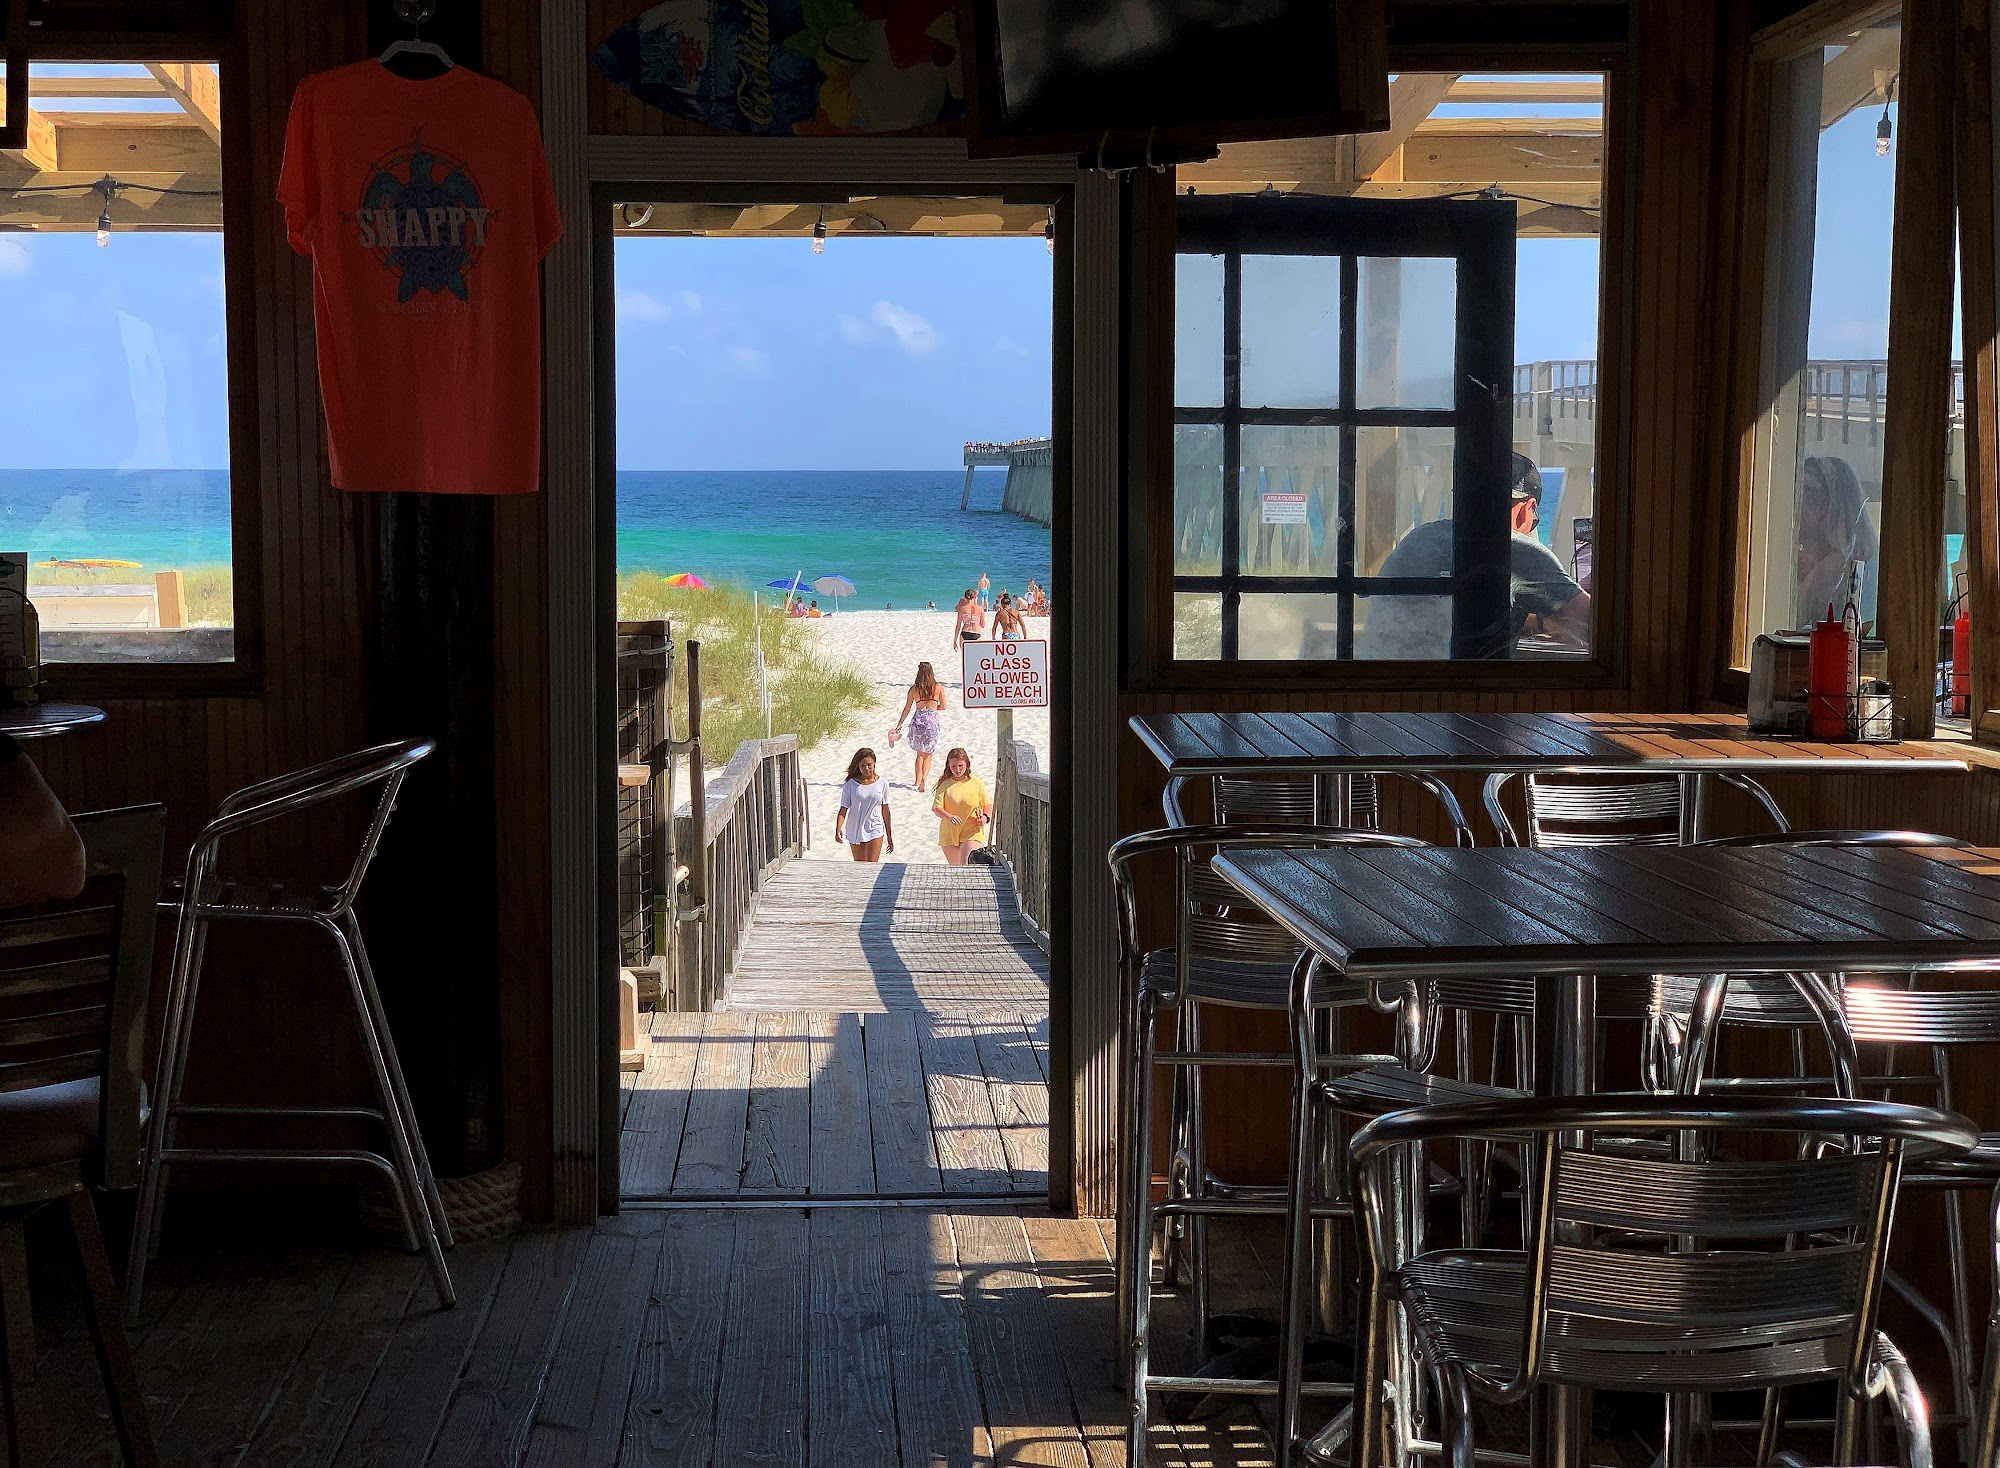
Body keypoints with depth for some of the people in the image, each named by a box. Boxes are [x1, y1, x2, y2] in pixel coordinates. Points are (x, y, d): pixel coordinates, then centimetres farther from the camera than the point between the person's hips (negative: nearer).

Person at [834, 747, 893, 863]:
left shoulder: (882, 784, -1)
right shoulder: (851, 785, -4)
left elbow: (885, 810, 7)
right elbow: (843, 810, -5)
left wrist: (889, 837, 12)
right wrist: (838, 829, -23)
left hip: (875, 832, -1)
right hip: (855, 831, 1)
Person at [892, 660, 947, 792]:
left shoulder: (914, 689, 2)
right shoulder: (938, 688, 3)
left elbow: (907, 708, 6)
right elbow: (943, 706, 6)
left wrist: (899, 724, 14)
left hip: (918, 718, 0)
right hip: (932, 718, 0)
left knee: (919, 753, 15)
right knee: (928, 754, 9)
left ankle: (918, 781, 9)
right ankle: (924, 778, -13)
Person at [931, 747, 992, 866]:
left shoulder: (977, 783, 0)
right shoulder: (945, 785, -1)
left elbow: (987, 804, 10)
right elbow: (937, 809, -9)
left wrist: (985, 817, -11)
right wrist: (949, 817, -29)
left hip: (972, 832, -2)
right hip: (949, 833, 2)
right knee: (955, 868, 13)